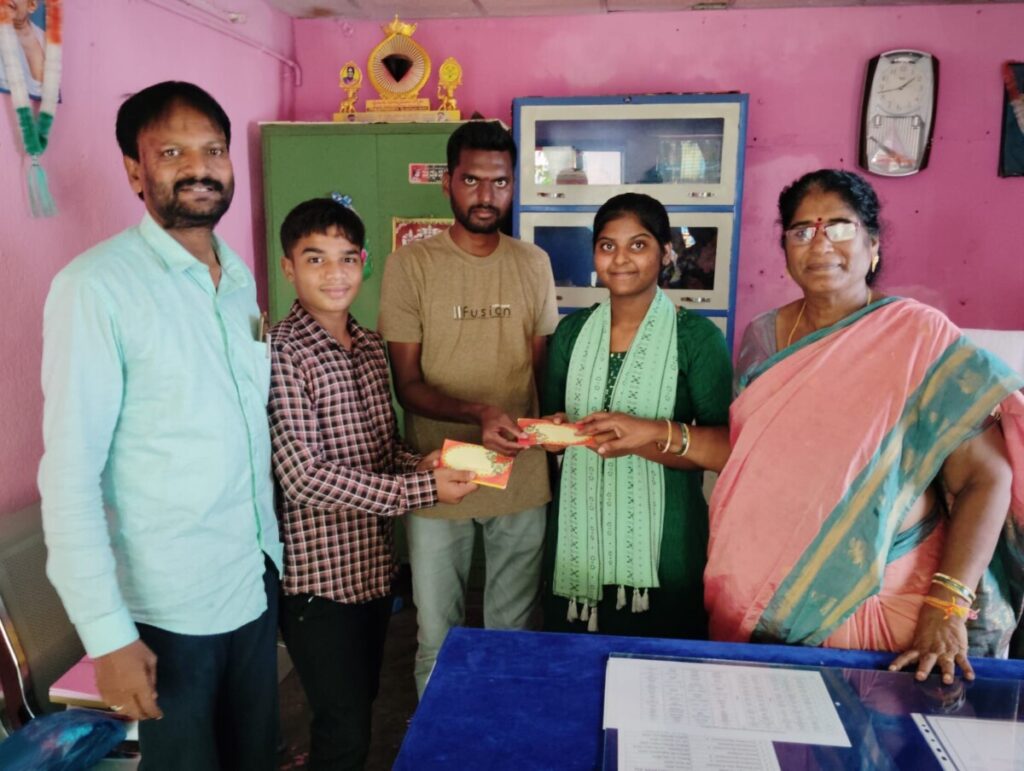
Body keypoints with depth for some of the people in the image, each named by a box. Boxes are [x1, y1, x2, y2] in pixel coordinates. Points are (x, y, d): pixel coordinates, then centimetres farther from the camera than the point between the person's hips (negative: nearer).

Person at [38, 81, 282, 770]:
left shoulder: (240, 275, 5)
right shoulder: (98, 286, -16)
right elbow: (70, 473, -17)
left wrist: (275, 549, 11)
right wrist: (107, 633, -17)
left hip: (259, 577, 6)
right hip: (169, 603, -6)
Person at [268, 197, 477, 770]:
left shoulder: (372, 346, 5)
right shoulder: (281, 353, -17)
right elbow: (304, 475, -23)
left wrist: (421, 463, -8)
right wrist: (422, 490, -22)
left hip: (375, 565, 7)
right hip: (319, 573, -7)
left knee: (362, 704, 22)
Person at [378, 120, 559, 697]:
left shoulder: (534, 264, 5)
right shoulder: (411, 265, -6)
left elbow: (543, 366, 10)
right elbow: (408, 384, -8)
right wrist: (479, 414, -25)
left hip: (523, 477, 3)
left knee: (514, 631, 17)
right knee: (438, 636, 12)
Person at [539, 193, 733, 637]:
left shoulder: (697, 337, -5)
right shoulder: (572, 331, 7)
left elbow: (723, 447, -9)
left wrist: (653, 434, -24)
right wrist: (557, 429, -9)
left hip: (661, 542, -3)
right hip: (578, 534, 3)